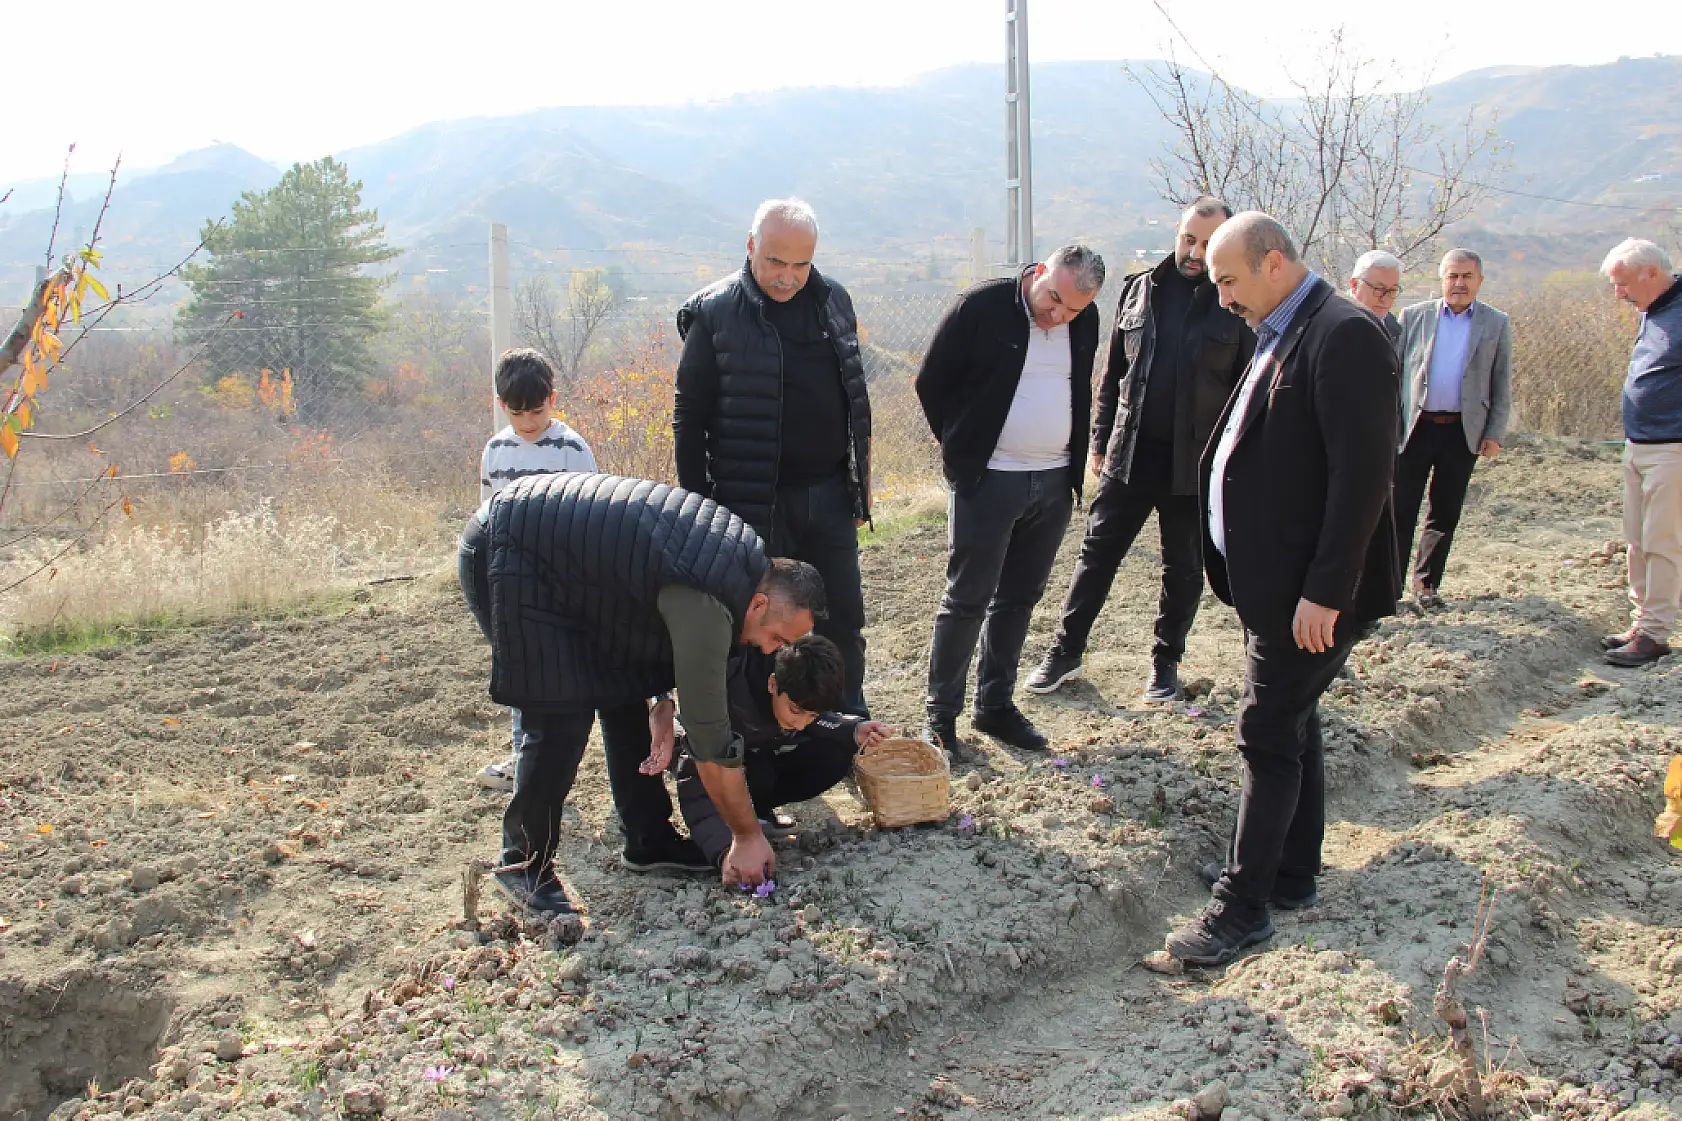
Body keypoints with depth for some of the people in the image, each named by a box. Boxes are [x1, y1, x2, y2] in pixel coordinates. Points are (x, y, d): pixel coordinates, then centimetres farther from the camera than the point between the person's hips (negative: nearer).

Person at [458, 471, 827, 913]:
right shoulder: (707, 606, -29)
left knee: (625, 695, 9)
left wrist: (662, 702, -1)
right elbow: (710, 736, -23)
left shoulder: (746, 557, -1)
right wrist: (748, 836, -11)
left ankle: (649, 841, 18)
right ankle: (525, 865, 3)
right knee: (562, 718, -13)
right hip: (510, 557, -10)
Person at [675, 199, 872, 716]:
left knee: (843, 617, 13)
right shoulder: (715, 312, -8)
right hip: (752, 503, -4)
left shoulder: (833, 301, 5)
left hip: (829, 495, 4)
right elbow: (689, 417, -5)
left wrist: (859, 483, 14)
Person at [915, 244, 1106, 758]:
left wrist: (1073, 462, 13)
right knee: (967, 599, -2)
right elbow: (932, 382, -5)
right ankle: (940, 715, 8)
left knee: (1019, 599, 13)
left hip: (1054, 484, 5)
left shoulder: (1085, 322, 3)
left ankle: (995, 705, 25)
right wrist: (962, 447, 1)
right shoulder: (982, 307, -13)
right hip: (987, 481, -5)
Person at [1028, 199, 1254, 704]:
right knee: (1097, 553, 7)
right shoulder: (1139, 289, 5)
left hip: (1196, 464, -2)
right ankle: (1066, 651, 19)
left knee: (1183, 567, 12)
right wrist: (1100, 442, 9)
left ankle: (1166, 661, 27)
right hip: (1129, 454, 2)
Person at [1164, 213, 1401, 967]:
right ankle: (1291, 875, 32)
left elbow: (1364, 474, -23)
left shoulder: (1343, 337, -19)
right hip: (1271, 583, 10)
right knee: (1292, 728, 18)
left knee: (1270, 737, -3)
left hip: (1306, 593, -10)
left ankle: (1243, 906, 7)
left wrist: (1324, 592, -23)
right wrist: (1238, 565, 13)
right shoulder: (1279, 336, 12)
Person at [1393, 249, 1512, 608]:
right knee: (1400, 510, 0)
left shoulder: (1497, 324, 6)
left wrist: (1494, 434, 0)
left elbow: (1502, 386, 7)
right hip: (1414, 427, 0)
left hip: (1464, 431, 1)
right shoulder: (1414, 316, 5)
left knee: (1445, 514, 8)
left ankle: (1427, 582, 21)